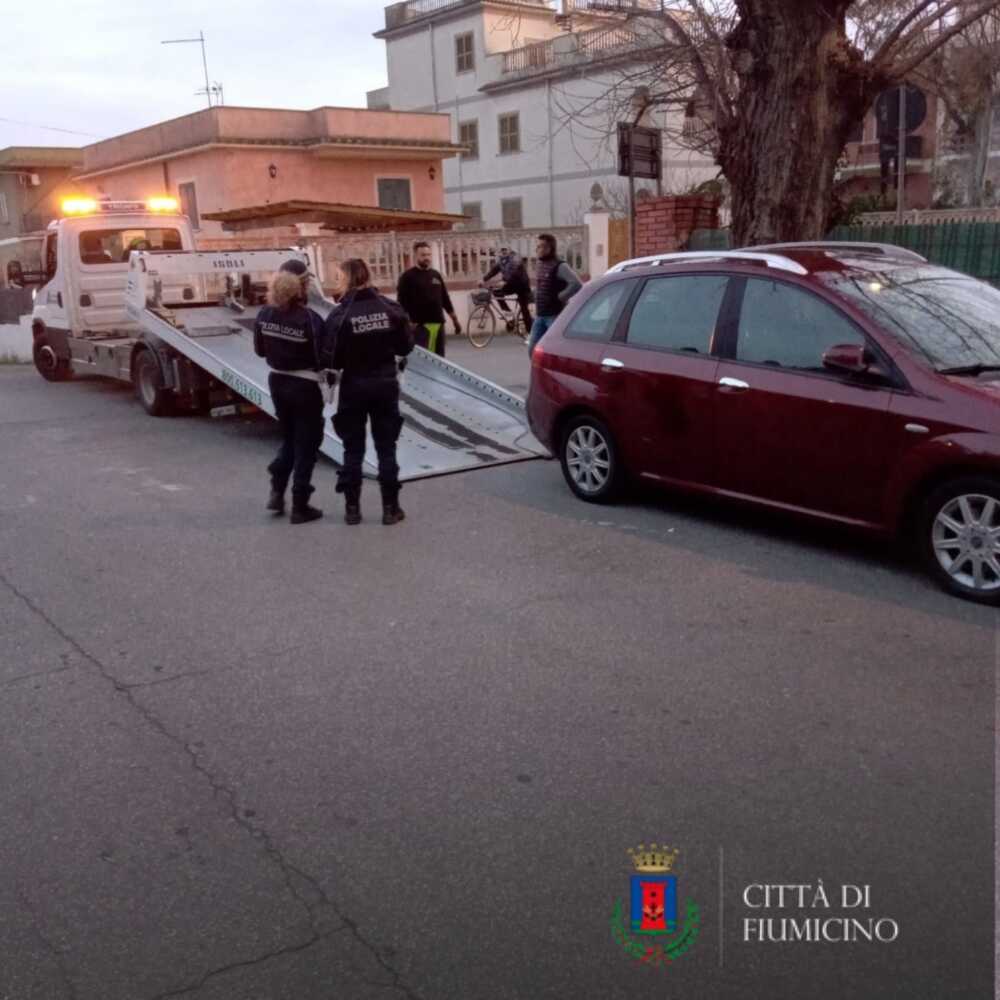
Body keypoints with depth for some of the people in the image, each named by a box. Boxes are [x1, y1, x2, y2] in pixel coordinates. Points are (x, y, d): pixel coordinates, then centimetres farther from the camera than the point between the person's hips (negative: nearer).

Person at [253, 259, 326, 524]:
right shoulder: (309, 319, -21)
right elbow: (322, 359, -18)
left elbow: (259, 350, 7)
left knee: (288, 438, 24)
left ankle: (277, 492, 17)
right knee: (306, 443, 7)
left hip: (277, 382, 6)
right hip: (304, 386, -6)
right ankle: (300, 506, 11)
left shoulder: (265, 314, -3)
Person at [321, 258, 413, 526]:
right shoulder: (390, 309, -5)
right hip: (385, 384, 2)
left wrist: (347, 359, 5)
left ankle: (352, 508, 14)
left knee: (353, 449, 9)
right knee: (386, 447, 9)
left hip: (354, 386, -2)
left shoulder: (340, 315, -14)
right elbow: (406, 347, 1)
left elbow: (330, 359, -16)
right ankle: (390, 508, 11)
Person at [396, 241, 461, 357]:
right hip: (420, 325, -6)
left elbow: (445, 299, 19)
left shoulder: (436, 275, 14)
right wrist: (407, 323, -18)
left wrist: (455, 319, 17)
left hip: (438, 323, 6)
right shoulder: (407, 277, -4)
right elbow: (401, 302, -8)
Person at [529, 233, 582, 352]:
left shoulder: (559, 266, -14)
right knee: (533, 348, 6)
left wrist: (560, 297, -16)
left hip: (555, 316, -8)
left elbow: (577, 284, -25)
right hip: (539, 316, 8)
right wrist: (537, 298, 13)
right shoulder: (541, 264, 12)